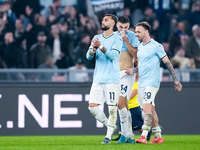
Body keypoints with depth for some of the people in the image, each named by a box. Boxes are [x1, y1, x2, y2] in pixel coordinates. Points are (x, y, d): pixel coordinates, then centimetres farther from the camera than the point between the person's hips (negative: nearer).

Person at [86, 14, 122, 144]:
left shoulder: (117, 39, -2)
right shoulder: (97, 38, 14)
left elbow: (113, 55, -14)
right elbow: (89, 56, 6)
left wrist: (101, 47, -25)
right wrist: (93, 49, -15)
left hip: (112, 79, -5)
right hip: (98, 78, 5)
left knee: (112, 108, -7)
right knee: (92, 106, -2)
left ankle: (109, 135, 5)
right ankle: (110, 126, 16)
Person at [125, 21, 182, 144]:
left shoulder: (156, 46, -8)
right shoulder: (140, 47, 14)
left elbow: (167, 63, -4)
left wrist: (176, 80, -4)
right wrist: (133, 71, 4)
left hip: (152, 82, -8)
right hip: (141, 82, 8)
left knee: (147, 106, -20)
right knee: (150, 109, 10)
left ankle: (144, 136, -27)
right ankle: (158, 136, 18)